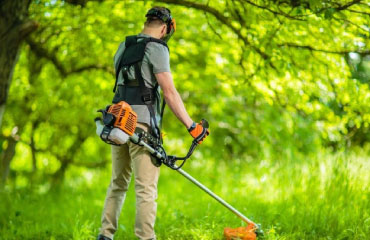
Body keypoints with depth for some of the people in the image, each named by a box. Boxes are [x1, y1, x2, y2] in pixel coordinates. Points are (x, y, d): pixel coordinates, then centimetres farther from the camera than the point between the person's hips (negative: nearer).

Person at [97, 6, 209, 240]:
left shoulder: (123, 48, 20)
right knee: (146, 187, -8)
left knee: (118, 183, 16)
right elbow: (170, 92, -12)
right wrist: (191, 125, -11)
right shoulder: (156, 48, -4)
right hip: (143, 123, -7)